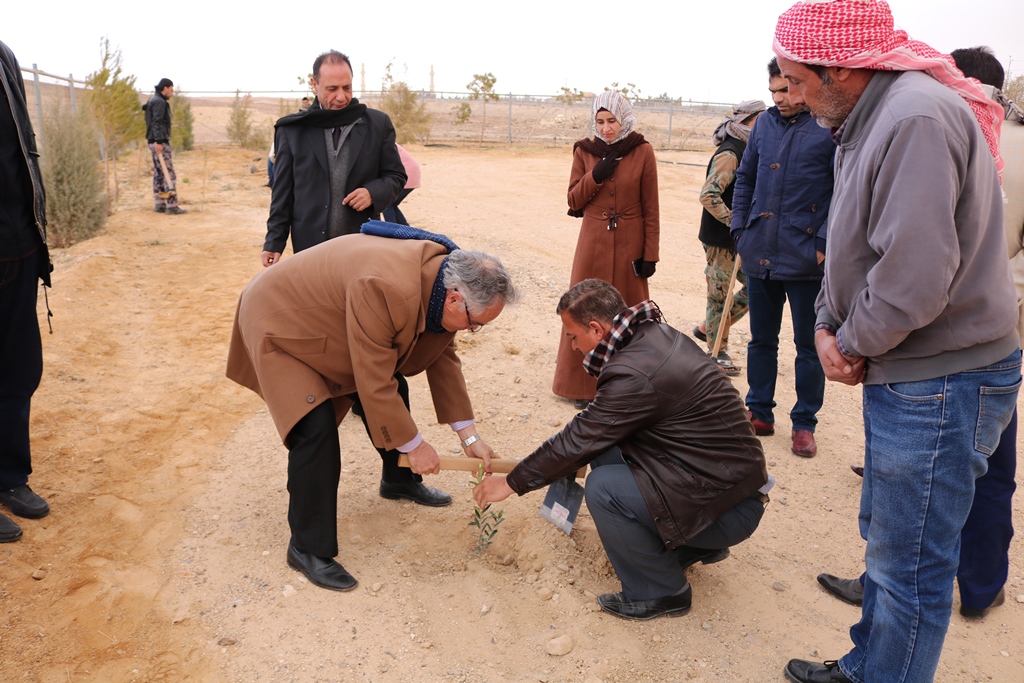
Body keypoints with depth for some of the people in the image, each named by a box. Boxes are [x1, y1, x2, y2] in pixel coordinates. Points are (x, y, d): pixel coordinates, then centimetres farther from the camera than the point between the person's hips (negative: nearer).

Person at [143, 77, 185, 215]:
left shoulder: (155, 101, 20)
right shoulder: (159, 102, -11)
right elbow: (156, 122, -20)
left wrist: (157, 141, 18)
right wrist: (158, 141, -26)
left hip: (156, 142, 11)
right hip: (160, 142, -11)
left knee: (159, 173, 11)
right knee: (169, 174, -11)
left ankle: (159, 204, 14)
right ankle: (172, 205, -13)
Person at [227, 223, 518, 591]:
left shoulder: (445, 275, -13)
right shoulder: (386, 289, -41)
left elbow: (443, 358, -3)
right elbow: (374, 383, -33)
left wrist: (469, 436, -4)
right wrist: (415, 445, -20)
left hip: (330, 322, 9)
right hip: (280, 324, -8)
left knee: (396, 393, 12)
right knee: (316, 431, -19)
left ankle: (399, 480, 38)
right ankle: (307, 548, -1)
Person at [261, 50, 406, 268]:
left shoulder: (378, 123, 5)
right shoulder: (293, 129, 4)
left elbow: (396, 176, 9)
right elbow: (282, 191, 5)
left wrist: (373, 192, -12)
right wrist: (275, 242, 0)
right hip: (310, 246, 0)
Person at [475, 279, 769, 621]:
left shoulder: (636, 374, -26)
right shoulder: (656, 334, 2)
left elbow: (578, 440, -17)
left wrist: (512, 483, -5)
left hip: (731, 508, -9)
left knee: (603, 488, -21)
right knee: (604, 453, 5)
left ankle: (659, 592, 2)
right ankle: (692, 546, 20)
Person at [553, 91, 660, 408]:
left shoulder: (643, 152, -3)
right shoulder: (585, 151, 3)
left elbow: (650, 209, -2)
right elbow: (574, 201, 5)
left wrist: (649, 254, -5)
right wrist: (596, 176, -12)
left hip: (630, 245, -1)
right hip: (593, 242, 2)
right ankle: (584, 384, 15)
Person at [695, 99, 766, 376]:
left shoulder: (746, 151, 12)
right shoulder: (729, 154, -17)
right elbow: (709, 195, -26)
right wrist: (734, 221, -24)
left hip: (739, 238, 9)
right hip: (721, 239, -9)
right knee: (721, 293, 1)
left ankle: (708, 328, 24)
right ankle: (718, 353, 15)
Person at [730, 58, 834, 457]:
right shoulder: (764, 125, 9)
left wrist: (824, 243, -14)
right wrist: (740, 232, 8)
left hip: (805, 259, -5)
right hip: (759, 256, 5)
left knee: (808, 345, 7)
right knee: (761, 339, 14)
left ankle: (804, 423, 20)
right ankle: (759, 413, 28)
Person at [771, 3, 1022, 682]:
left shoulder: (918, 119, -23)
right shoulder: (870, 120, 10)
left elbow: (914, 278, -29)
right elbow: (851, 247, 16)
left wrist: (854, 344, -12)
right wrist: (829, 326, 1)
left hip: (940, 387, -11)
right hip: (905, 375, 11)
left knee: (910, 566, 3)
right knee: (884, 534, 23)